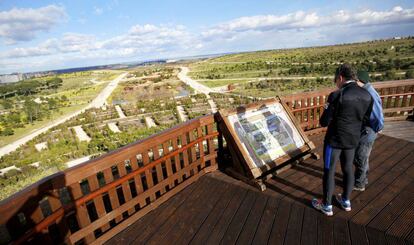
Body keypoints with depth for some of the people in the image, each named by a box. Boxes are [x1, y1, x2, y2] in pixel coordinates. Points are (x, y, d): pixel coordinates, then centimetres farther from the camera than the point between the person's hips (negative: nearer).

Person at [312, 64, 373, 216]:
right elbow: (365, 119, 8)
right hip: (353, 139, 7)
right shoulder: (367, 95, -2)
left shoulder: (337, 96, -22)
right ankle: (346, 201, 38)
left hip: (335, 140, -6)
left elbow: (324, 122, -18)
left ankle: (327, 206, 22)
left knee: (329, 171, 8)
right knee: (348, 169, 21)